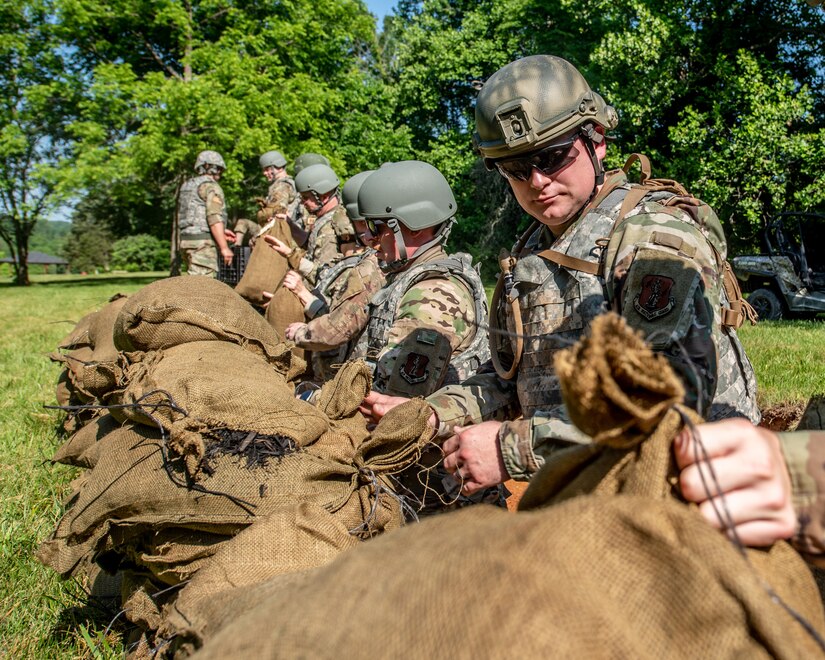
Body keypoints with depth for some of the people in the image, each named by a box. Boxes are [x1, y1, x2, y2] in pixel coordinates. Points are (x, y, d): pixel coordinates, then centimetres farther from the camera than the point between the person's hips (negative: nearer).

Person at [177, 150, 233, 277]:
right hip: (203, 243, -9)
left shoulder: (188, 186, 20)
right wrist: (224, 247, -21)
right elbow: (214, 218, -19)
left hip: (186, 241, 9)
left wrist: (221, 233, 25)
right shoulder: (211, 186, -8)